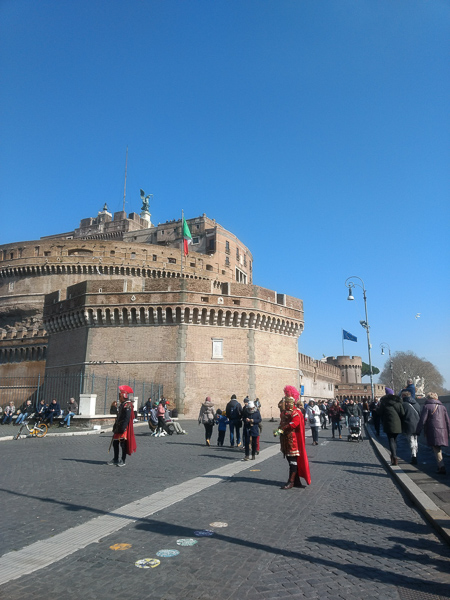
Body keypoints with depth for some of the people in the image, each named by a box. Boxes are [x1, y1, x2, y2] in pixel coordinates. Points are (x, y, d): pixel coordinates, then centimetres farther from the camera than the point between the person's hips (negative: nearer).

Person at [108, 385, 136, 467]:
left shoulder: (128, 405, -16)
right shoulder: (121, 404, 15)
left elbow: (127, 418, -24)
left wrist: (122, 428, -28)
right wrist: (115, 427, 22)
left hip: (124, 429, -10)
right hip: (118, 428, 10)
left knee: (123, 444, -2)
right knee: (115, 443, 15)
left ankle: (123, 461, 8)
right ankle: (115, 460, 27)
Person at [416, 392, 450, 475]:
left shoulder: (426, 406, -3)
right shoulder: (442, 407, 15)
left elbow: (422, 420, -8)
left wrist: (418, 431, -3)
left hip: (433, 431, -6)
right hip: (442, 431, 6)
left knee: (436, 450, -6)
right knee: (439, 448, 18)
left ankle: (442, 467, -15)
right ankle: (440, 466, 22)